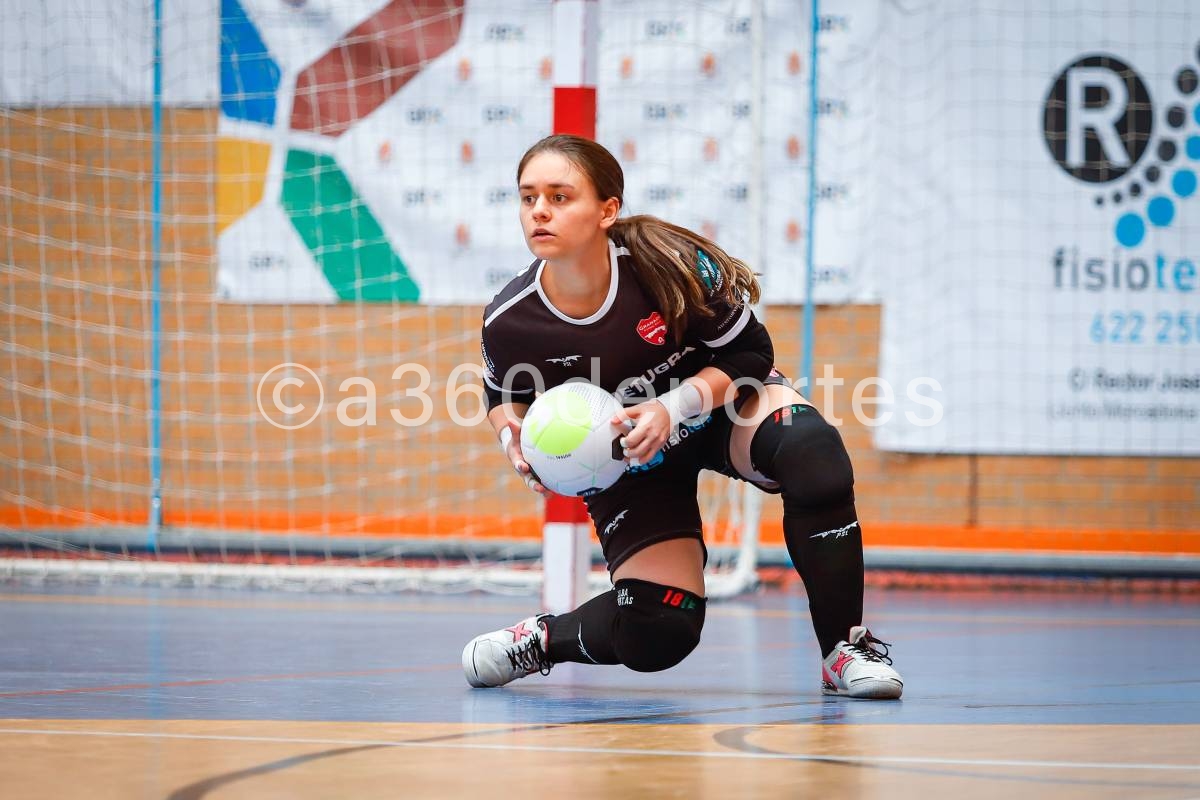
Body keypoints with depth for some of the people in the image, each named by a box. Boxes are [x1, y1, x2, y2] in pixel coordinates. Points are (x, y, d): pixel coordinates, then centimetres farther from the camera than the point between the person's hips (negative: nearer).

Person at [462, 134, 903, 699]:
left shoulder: (669, 265, -30)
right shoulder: (507, 322, -24)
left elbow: (749, 353, -16)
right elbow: (506, 397, 0)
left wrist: (674, 408, -33)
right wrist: (514, 439, -23)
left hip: (725, 402, 0)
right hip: (628, 459, 0)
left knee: (813, 454, -36)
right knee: (658, 636, -15)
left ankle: (844, 649, -21)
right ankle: (542, 638, 19)